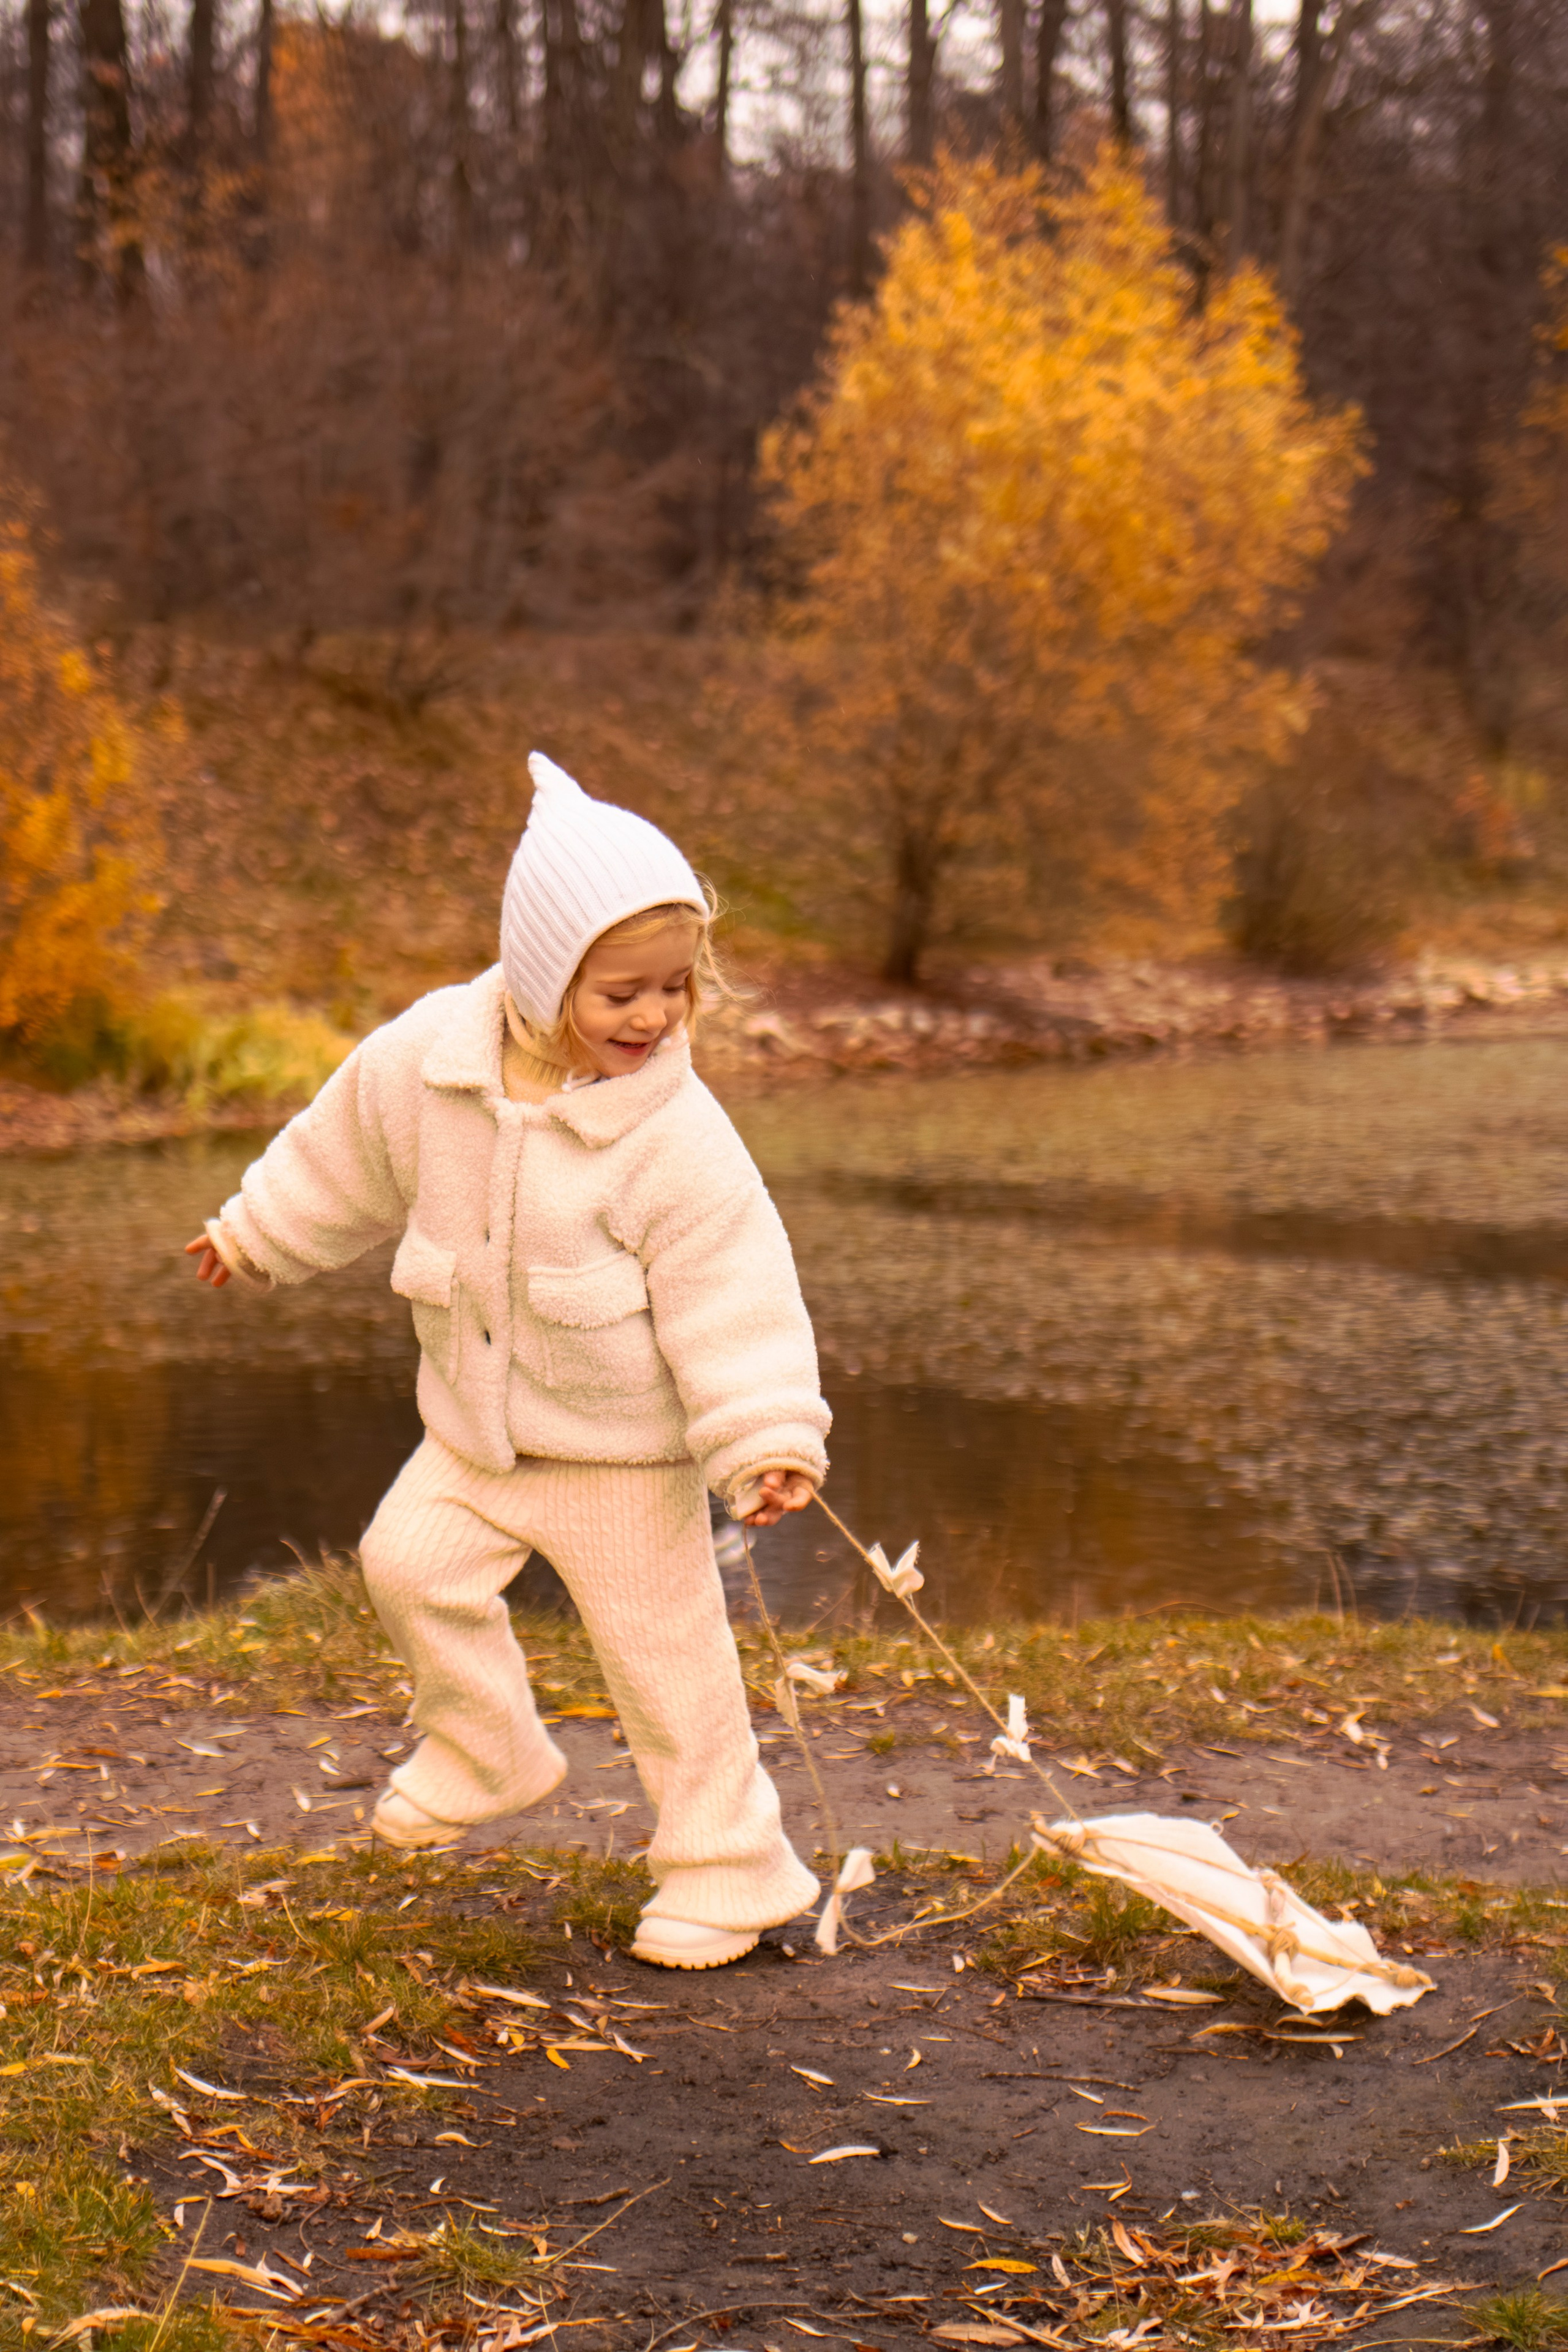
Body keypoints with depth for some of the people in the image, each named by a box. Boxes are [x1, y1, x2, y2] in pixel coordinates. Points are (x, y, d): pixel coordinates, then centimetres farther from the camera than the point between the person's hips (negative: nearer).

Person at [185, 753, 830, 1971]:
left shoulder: (678, 1135, -22)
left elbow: (732, 1295, -19)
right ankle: (488, 1754, 25)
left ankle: (727, 1869, 17)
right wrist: (257, 1233, 21)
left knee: (663, 1652, 1)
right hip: (478, 1420, 5)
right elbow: (345, 1153, 9)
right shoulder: (431, 1054, -10)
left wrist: (769, 1436, -26)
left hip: (623, 1444, -4)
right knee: (411, 1560, -1)